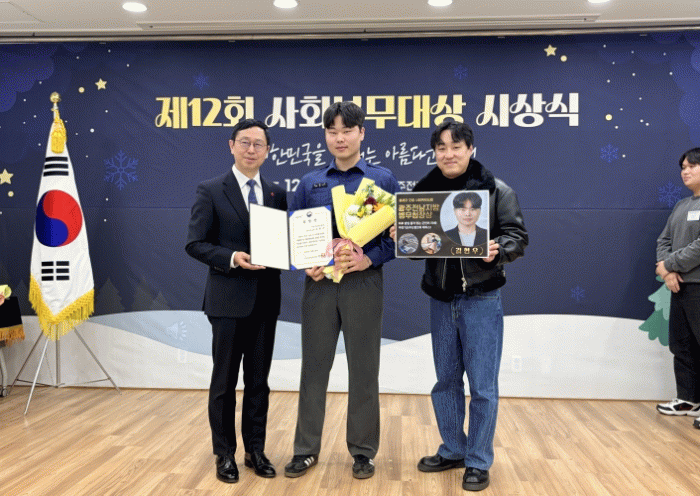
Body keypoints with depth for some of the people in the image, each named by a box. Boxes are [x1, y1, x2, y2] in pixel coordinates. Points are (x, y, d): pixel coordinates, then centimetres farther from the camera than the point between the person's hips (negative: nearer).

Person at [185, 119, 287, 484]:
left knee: (258, 380, 13)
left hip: (265, 300, 4)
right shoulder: (210, 191, -3)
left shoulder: (277, 194, 9)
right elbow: (195, 244, -8)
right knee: (224, 381, 8)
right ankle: (225, 454, 23)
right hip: (228, 299, -4)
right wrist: (232, 258, -21)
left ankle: (255, 450, 26)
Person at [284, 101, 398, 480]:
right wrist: (306, 265, -9)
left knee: (363, 369, 6)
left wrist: (369, 259, -17)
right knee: (314, 366, 8)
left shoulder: (382, 179, 3)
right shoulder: (310, 183, 10)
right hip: (319, 283, 2)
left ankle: (363, 451, 22)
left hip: (363, 283, -2)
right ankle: (306, 449, 23)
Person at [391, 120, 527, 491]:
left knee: (482, 385, 2)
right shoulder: (423, 190, 5)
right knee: (446, 380, 15)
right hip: (440, 298, 4)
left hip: (481, 298, -4)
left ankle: (478, 462, 18)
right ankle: (452, 450, 32)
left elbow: (518, 236, -6)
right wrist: (400, 237, -12)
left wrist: (498, 250, -26)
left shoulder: (496, 190, -4)